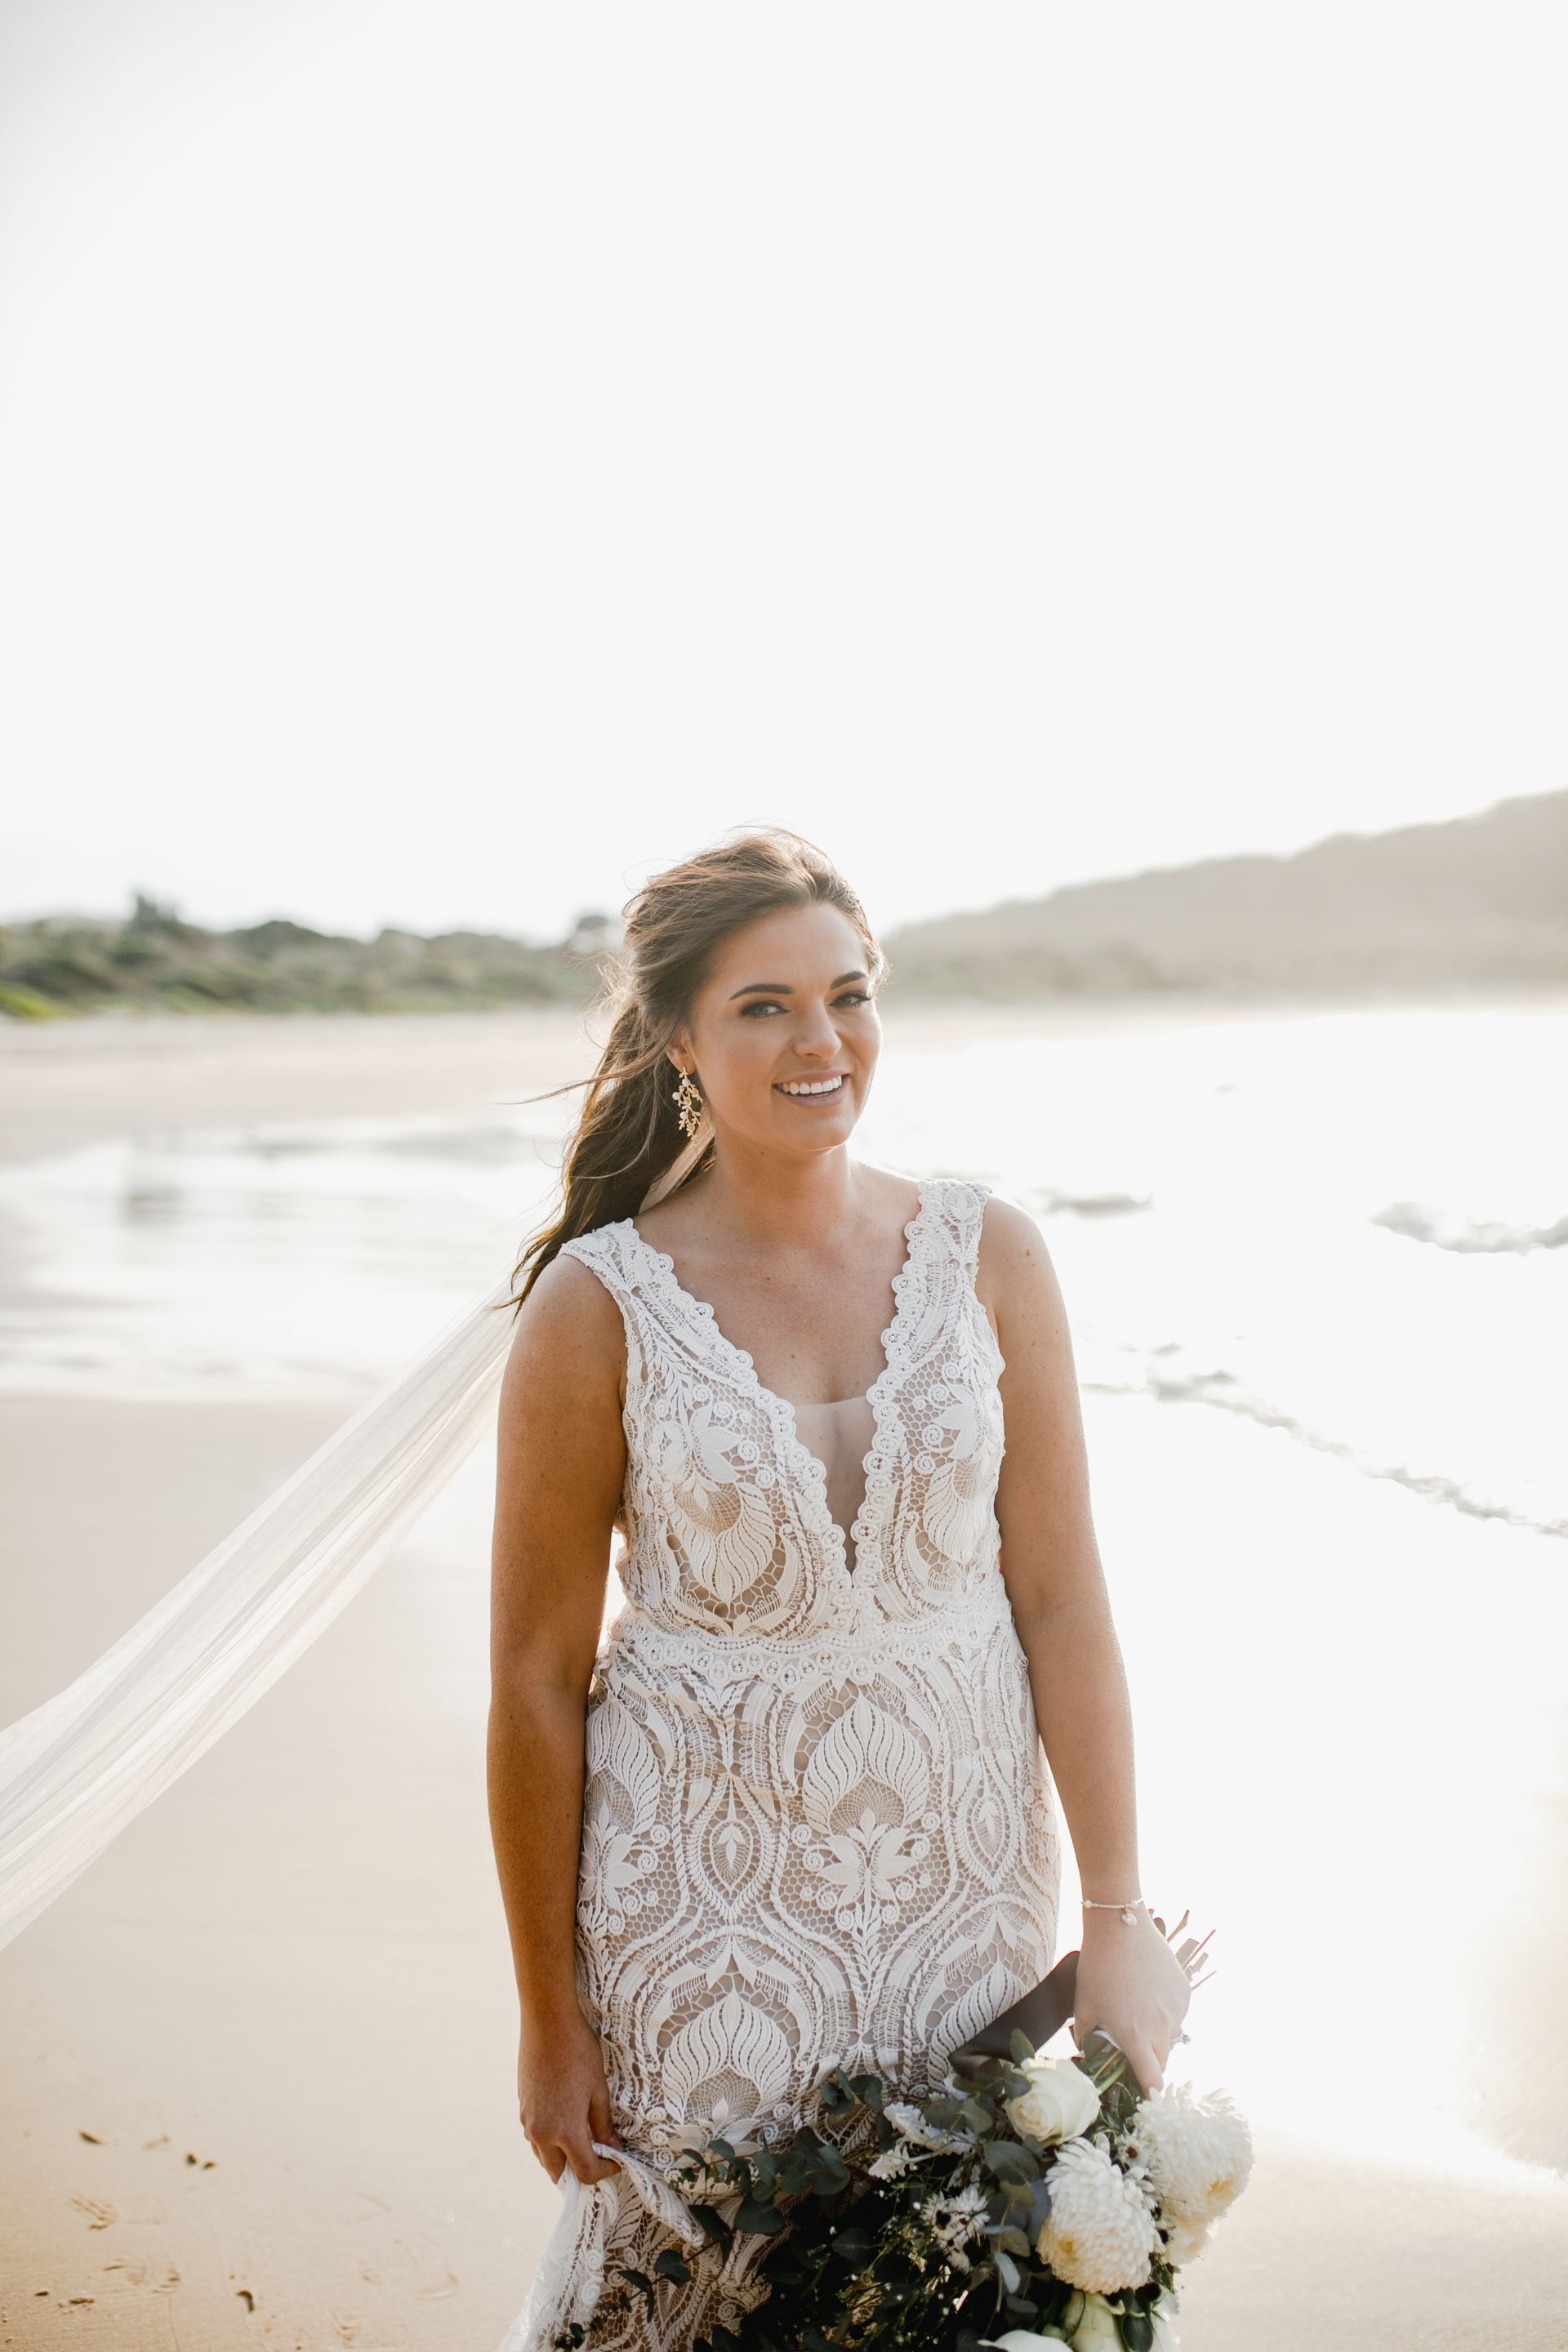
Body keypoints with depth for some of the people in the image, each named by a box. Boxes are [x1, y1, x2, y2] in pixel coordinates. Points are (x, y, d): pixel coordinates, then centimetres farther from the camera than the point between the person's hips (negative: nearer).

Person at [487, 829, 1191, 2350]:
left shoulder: (987, 1258, -4)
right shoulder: (600, 1306, -11)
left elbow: (1062, 1601, -2)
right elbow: (537, 1680, -7)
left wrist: (1119, 1915, -4)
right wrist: (551, 2019, -3)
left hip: (968, 1880, 2)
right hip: (705, 1896, -2)